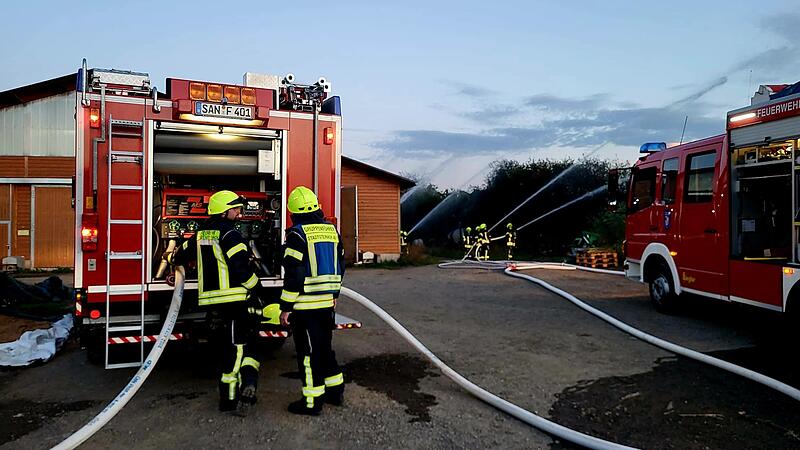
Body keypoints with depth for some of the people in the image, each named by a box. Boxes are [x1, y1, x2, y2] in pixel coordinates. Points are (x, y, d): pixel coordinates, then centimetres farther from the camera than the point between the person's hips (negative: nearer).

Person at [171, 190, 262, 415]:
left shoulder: (201, 234, 13)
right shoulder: (229, 235, -11)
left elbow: (181, 255, 31)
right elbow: (242, 268, -19)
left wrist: (173, 258, 54)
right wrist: (255, 290, -6)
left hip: (211, 300, 7)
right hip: (234, 299, -7)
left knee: (226, 347, 13)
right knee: (238, 346, -2)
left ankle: (228, 397, 17)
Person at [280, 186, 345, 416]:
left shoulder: (298, 234, -12)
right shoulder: (331, 229, 9)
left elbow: (294, 274, -17)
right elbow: (340, 265, 16)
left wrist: (286, 307, -11)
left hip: (305, 304, -7)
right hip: (327, 302, 7)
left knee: (309, 353, 2)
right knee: (325, 347, 20)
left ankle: (312, 401, 10)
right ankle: (335, 390, 28)